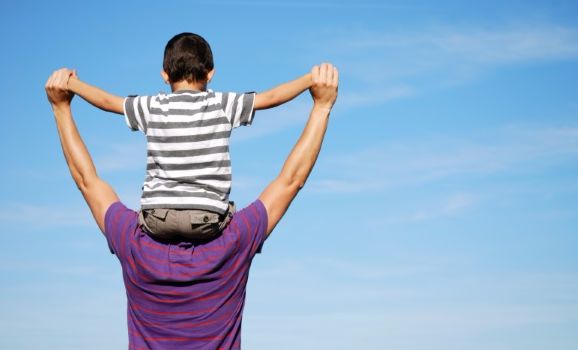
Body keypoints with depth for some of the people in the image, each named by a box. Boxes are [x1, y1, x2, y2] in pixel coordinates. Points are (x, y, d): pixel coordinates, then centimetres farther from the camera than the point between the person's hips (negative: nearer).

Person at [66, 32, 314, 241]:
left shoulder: (152, 108, 4)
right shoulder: (222, 105, 0)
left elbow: (106, 100, 15)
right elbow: (272, 97, 4)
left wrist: (72, 84, 31)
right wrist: (311, 79, 15)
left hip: (158, 217, 1)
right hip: (206, 218, -1)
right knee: (231, 212, 29)